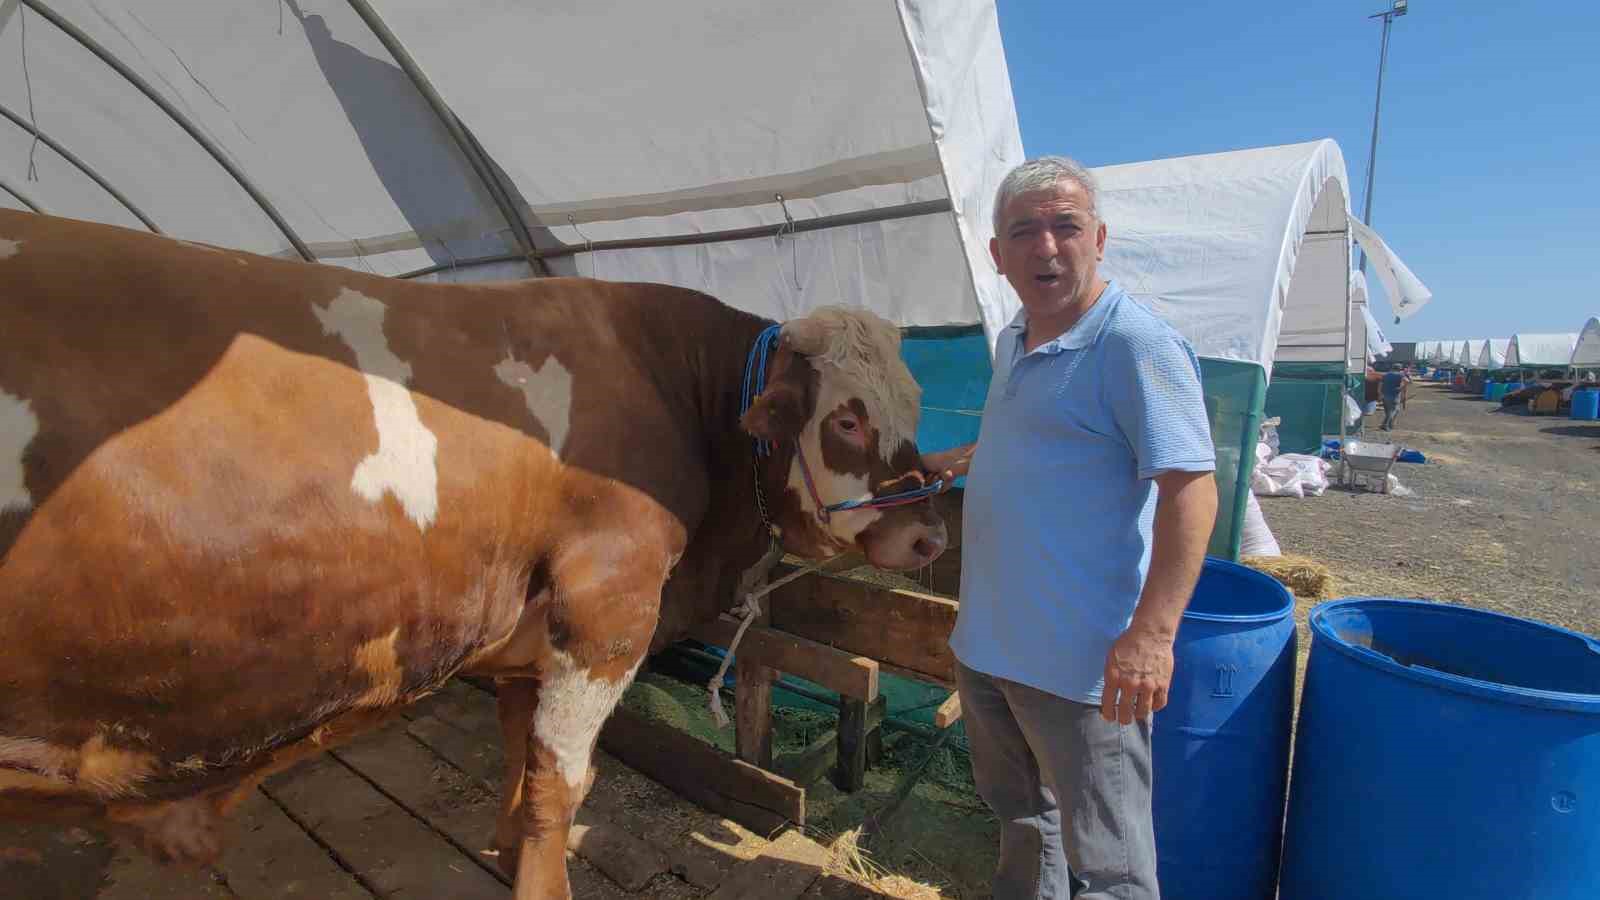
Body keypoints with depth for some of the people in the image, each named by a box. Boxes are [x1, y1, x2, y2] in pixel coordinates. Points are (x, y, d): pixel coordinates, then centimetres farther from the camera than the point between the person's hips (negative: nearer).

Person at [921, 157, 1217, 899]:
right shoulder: (1011, 342, 9)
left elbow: (1190, 487, -23)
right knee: (1017, 811, 27)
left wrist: (1153, 631, -28)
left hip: (1081, 662, -8)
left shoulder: (1137, 345, -17)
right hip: (988, 639, 8)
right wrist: (956, 461, 27)